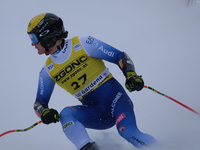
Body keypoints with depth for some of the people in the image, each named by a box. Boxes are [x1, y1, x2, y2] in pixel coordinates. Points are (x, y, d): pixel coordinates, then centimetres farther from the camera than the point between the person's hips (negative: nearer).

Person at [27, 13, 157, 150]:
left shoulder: (82, 44, -6)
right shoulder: (48, 70, 7)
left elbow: (120, 56, -4)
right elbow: (40, 102, 12)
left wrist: (131, 75, -23)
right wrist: (44, 112, -13)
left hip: (113, 96, -4)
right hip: (96, 113, 4)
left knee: (128, 132, -30)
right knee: (66, 114, -25)